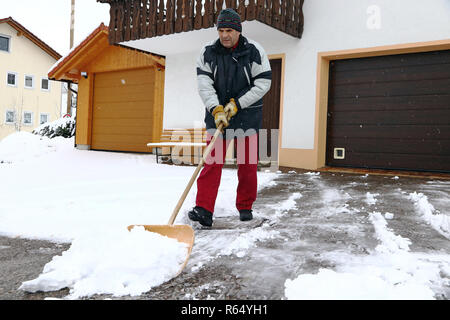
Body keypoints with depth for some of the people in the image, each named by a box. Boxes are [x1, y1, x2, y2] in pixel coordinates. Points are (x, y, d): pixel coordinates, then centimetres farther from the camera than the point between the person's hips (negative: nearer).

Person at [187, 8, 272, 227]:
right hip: (216, 113, 1)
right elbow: (204, 85, -9)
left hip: (247, 114, -1)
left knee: (248, 163, 5)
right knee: (212, 161, -6)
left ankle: (245, 207, 20)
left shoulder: (254, 51, -6)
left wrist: (236, 104, -15)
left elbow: (263, 84, -9)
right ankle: (204, 210, -8)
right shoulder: (208, 53, -2)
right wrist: (216, 109, -24)